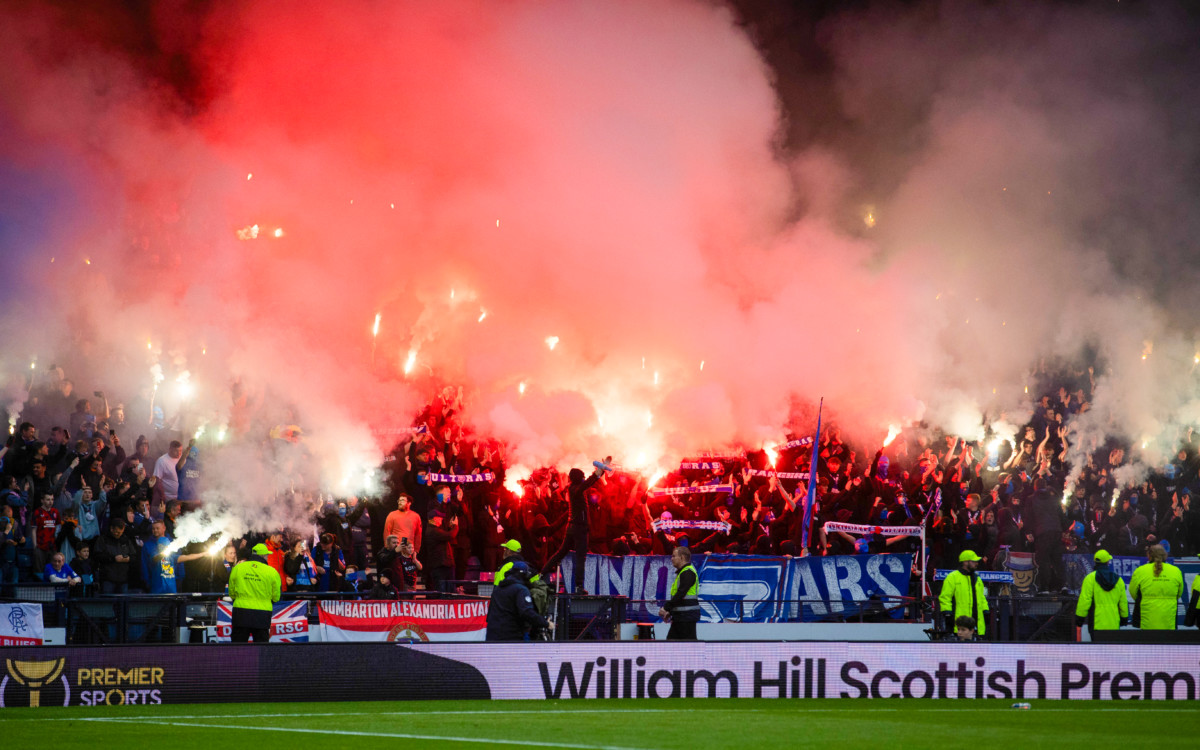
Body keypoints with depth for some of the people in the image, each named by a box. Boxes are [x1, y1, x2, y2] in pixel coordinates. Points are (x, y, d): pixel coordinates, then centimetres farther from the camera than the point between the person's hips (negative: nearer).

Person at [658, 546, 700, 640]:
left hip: (687, 615, -11)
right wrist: (670, 612, 16)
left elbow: (680, 594, -23)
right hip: (679, 617, 11)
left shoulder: (688, 573, -15)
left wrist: (666, 608, -22)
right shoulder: (681, 572, 19)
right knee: (671, 639, 11)